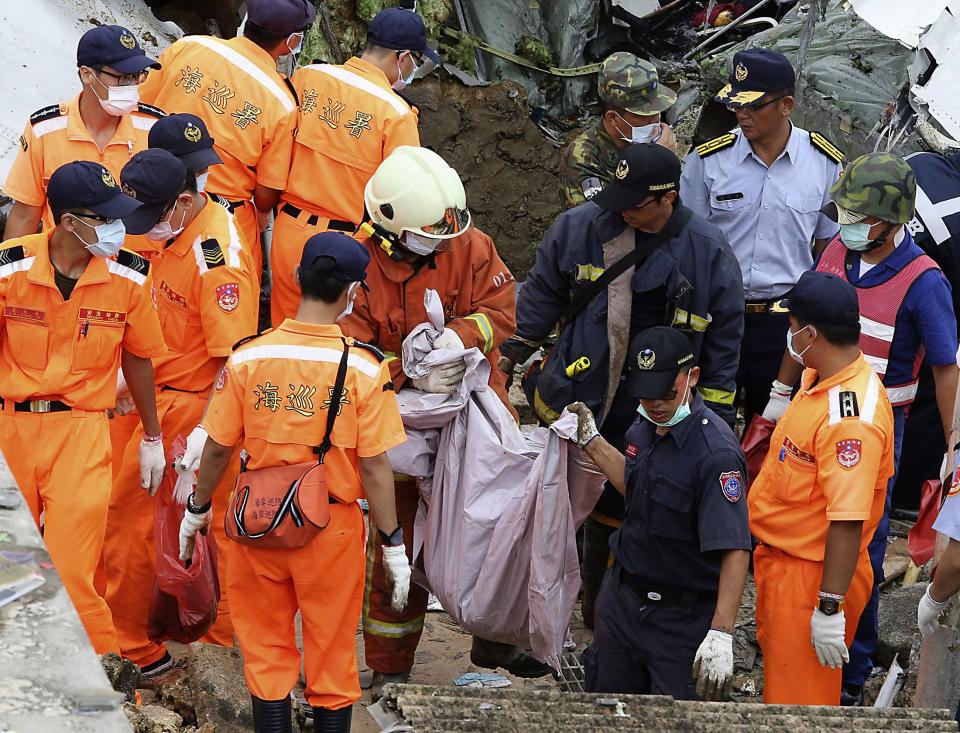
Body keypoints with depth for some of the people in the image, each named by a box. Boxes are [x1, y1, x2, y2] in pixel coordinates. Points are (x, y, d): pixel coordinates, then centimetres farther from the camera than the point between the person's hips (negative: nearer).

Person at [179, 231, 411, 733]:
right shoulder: (364, 368, -15)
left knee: (266, 651, 16)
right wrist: (393, 545, -3)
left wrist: (196, 511, 15)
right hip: (332, 529, -2)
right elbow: (375, 468, -13)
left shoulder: (247, 359, -9)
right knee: (331, 654, 13)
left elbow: (217, 449, -2)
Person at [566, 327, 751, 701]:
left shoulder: (716, 453, -26)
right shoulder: (645, 427, 0)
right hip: (622, 599, 8)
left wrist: (721, 634, -39)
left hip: (682, 617, -8)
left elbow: (734, 549, -31)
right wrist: (591, 441, 21)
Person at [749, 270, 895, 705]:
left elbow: (848, 521, -31)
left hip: (813, 577, -10)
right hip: (780, 562, 10)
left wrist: (829, 608, -29)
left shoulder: (850, 417, -30)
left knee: (799, 702, 1)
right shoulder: (818, 377, 2)